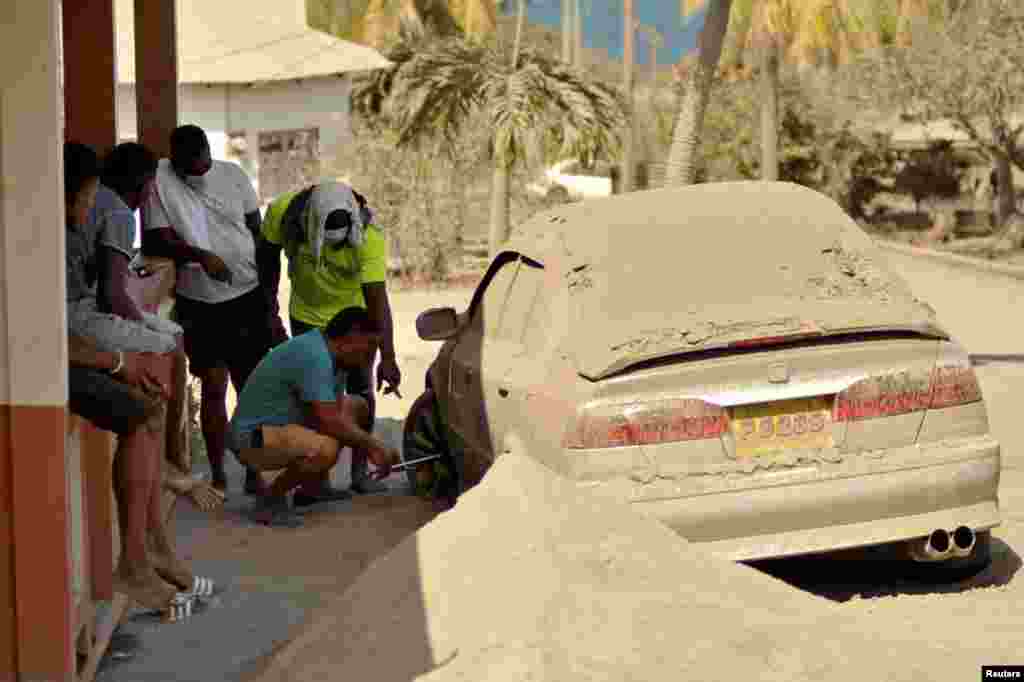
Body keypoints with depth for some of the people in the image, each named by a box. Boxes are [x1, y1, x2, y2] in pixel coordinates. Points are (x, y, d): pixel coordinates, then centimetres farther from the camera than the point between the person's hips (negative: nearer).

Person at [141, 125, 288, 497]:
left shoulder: (234, 175, -1)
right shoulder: (160, 181, -9)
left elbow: (258, 238, 5)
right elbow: (159, 241, -12)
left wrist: (270, 300, 3)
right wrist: (199, 255, -31)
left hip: (247, 298, 2)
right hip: (198, 305, -1)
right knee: (213, 389, 4)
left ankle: (254, 473, 15)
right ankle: (217, 475, 17)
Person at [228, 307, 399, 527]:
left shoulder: (333, 354, 5)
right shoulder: (314, 356, -26)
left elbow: (336, 412, 6)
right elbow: (331, 422, -30)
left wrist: (371, 450, -7)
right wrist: (375, 446, -18)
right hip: (253, 436, -11)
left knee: (356, 406, 15)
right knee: (326, 449, -36)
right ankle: (271, 500, -10)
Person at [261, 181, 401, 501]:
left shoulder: (369, 238, -33)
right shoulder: (283, 213, -27)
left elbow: (377, 299, -36)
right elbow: (269, 256, -6)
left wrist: (388, 358, -42)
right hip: (308, 319, 1)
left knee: (361, 393, 6)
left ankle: (360, 472, 23)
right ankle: (317, 481, 1)